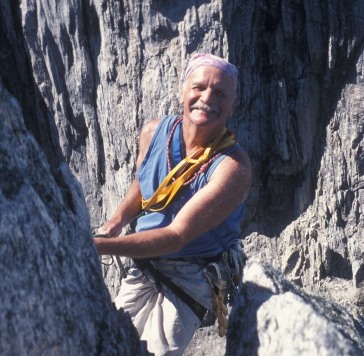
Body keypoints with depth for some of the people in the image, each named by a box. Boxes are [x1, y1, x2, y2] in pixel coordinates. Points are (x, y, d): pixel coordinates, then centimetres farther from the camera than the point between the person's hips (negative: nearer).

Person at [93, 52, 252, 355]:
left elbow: (176, 236, -30)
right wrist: (118, 221, -5)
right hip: (142, 267, 5)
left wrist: (99, 246, -37)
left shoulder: (233, 165, -27)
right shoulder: (154, 132, -10)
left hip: (190, 277, -5)